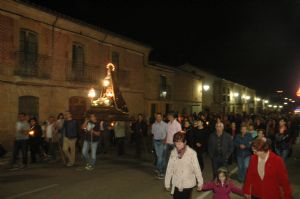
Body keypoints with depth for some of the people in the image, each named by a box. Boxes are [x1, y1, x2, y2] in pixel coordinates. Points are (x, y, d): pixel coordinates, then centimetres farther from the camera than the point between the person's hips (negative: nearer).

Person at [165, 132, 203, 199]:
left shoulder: (192, 153, -18)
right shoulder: (173, 153, -7)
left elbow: (197, 168, -9)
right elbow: (169, 168, 0)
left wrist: (200, 182, 0)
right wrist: (167, 183, 7)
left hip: (188, 184, -3)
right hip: (176, 184, 3)